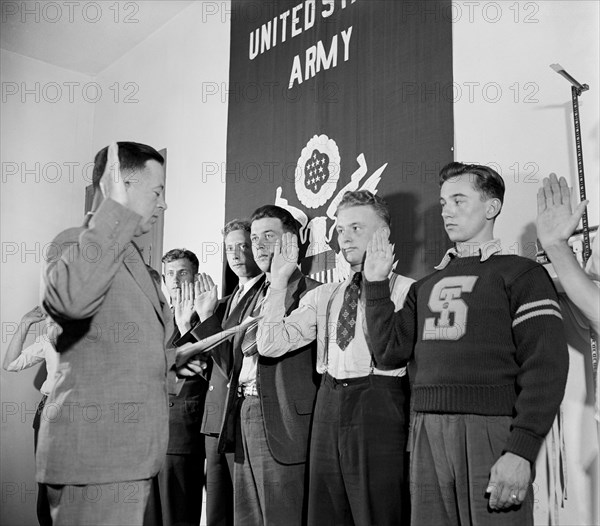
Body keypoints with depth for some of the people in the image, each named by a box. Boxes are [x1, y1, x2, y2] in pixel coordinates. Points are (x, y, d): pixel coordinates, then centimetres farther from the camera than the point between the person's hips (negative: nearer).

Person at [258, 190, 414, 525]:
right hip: (329, 408, 6)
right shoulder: (322, 297, 15)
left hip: (379, 408, -5)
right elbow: (271, 345, 8)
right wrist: (279, 282, 3)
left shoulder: (407, 290, -2)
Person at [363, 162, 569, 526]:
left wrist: (521, 451, -18)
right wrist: (377, 283, 7)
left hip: (491, 431, -5)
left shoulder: (522, 274, 0)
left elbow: (546, 366, -9)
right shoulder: (426, 286, 18)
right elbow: (390, 352, 12)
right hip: (427, 434, 5)